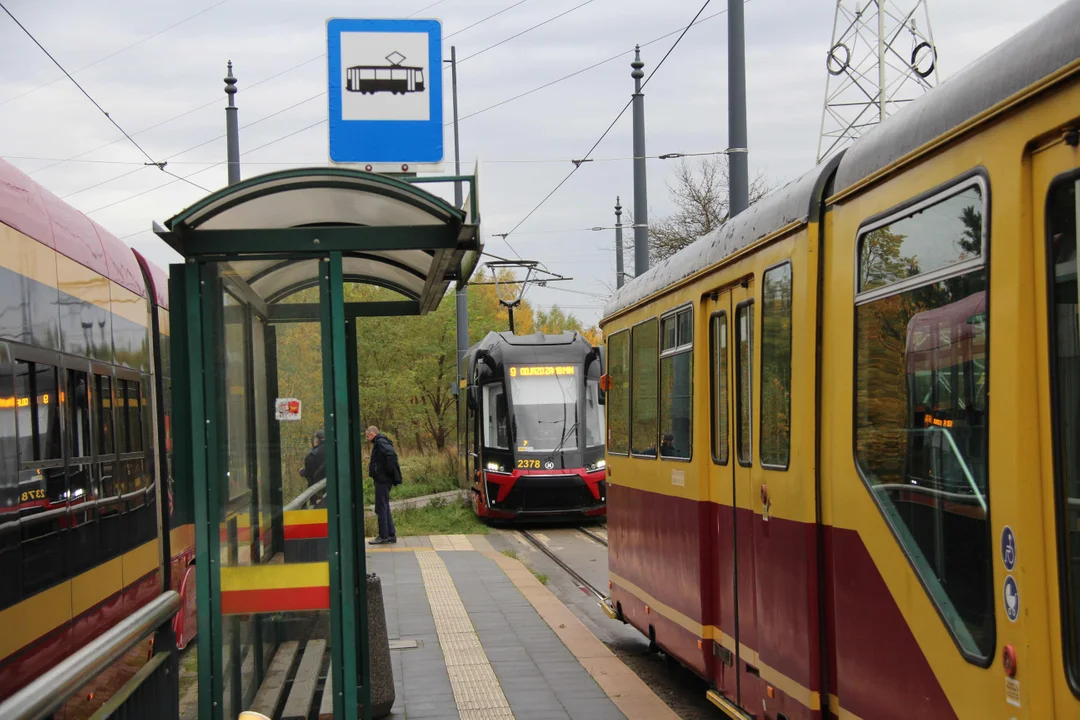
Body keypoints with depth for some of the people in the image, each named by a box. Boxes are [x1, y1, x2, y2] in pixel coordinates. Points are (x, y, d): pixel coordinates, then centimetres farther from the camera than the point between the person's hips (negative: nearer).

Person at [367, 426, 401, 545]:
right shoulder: (380, 442, 16)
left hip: (382, 480, -10)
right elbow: (391, 454, 22)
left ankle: (383, 536, -1)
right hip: (383, 480, 10)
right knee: (385, 507, 15)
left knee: (381, 508, -5)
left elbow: (391, 454, -29)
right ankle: (391, 534, 18)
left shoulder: (380, 442, -13)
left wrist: (389, 470, -20)